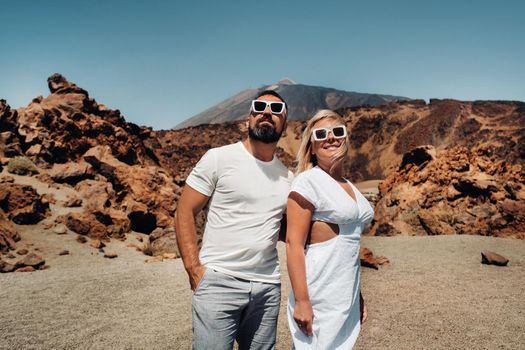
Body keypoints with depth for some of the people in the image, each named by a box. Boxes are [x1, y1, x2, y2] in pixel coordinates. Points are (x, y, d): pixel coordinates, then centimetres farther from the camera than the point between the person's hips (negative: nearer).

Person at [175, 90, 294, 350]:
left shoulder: (287, 177, 11)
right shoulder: (218, 158, -3)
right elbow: (185, 212, -4)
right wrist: (194, 269, -11)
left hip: (268, 287, 5)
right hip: (218, 281, -4)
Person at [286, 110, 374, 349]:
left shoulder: (349, 186, 13)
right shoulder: (307, 182, -10)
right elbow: (293, 244, -16)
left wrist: (358, 297, 18)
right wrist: (301, 300, -20)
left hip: (347, 297, 7)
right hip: (320, 297, -7)